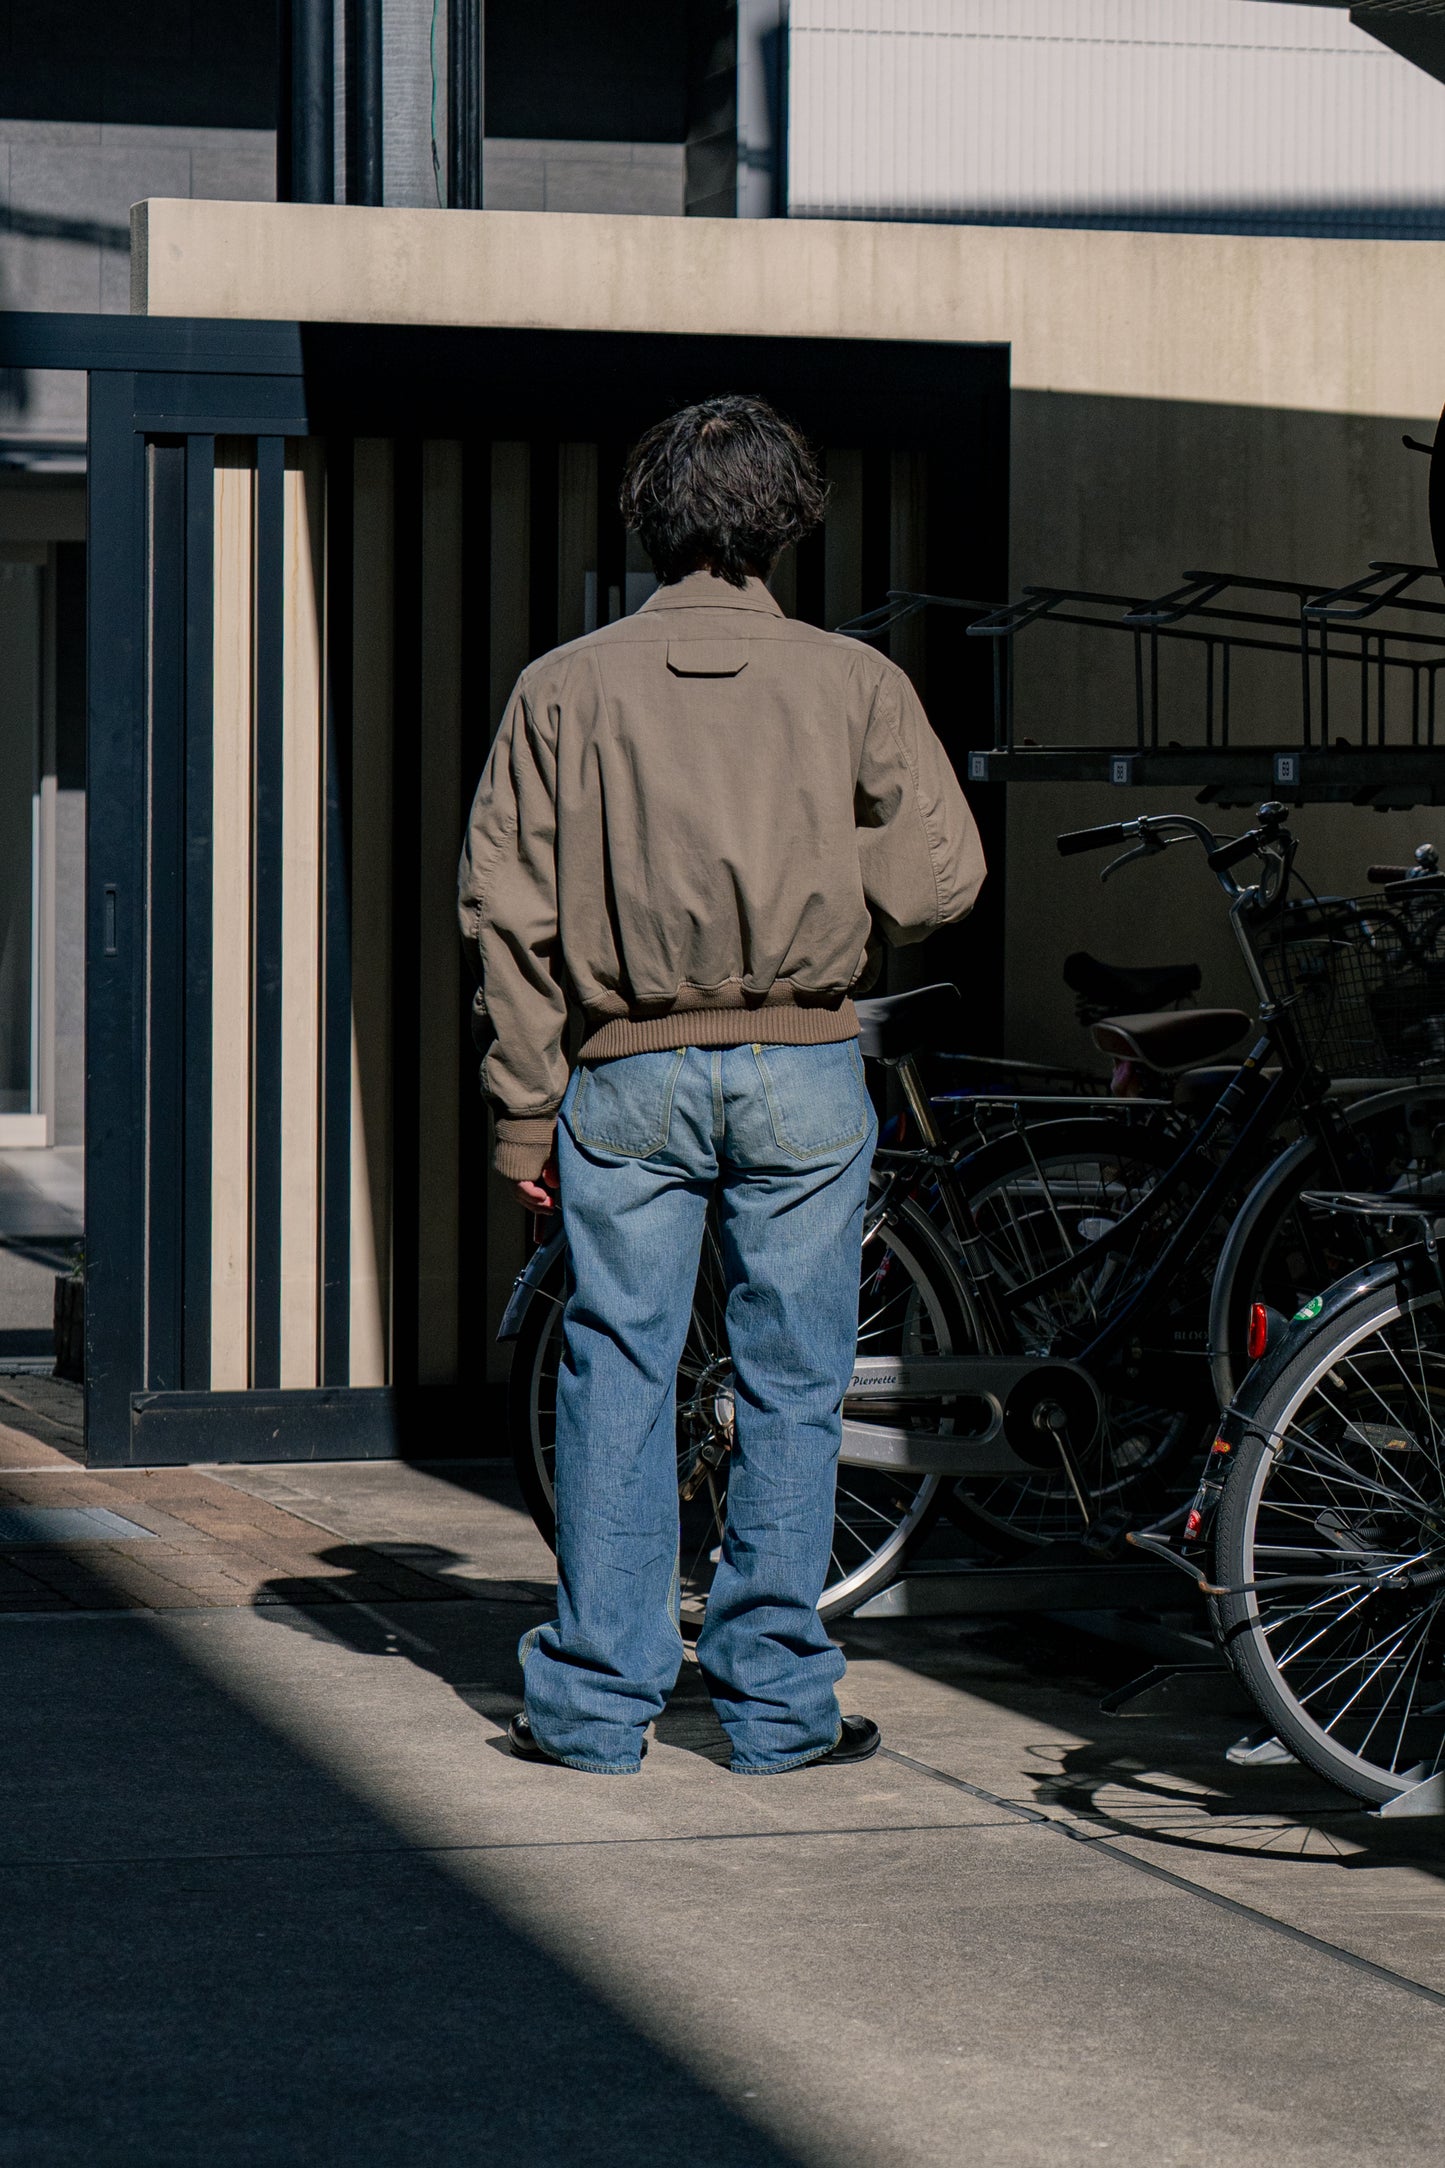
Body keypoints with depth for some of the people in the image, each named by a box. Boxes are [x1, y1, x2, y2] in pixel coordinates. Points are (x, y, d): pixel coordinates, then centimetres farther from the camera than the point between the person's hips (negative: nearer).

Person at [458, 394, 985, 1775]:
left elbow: (506, 910, 1)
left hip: (628, 1075, 1)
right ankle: (775, 1701, 11)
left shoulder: (564, 688, 2)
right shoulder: (853, 682, 0)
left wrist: (525, 1113, 6)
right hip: (801, 1073, -1)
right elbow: (939, 879, -3)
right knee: (790, 1385, 6)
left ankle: (597, 1702, 9)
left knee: (616, 1374, 7)